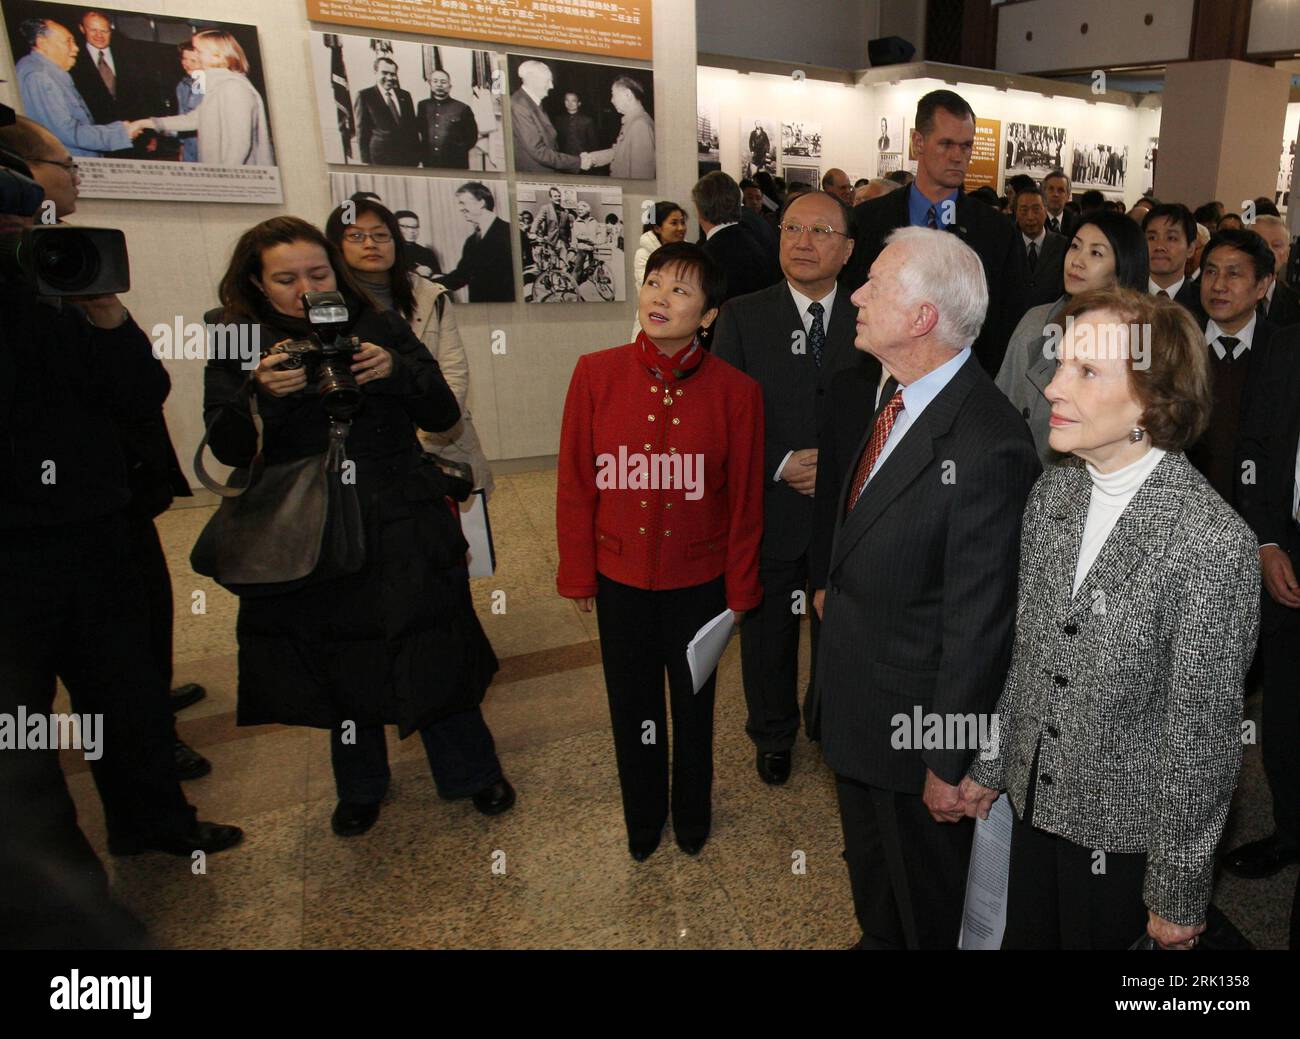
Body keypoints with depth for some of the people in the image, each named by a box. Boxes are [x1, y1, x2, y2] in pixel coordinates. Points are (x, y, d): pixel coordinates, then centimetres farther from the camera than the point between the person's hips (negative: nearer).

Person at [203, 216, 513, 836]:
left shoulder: (379, 328, 1)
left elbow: (443, 416, -4)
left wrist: (395, 371, -22)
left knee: (432, 652, 5)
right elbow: (228, 449, -8)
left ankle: (470, 772, 29)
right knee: (342, 663, 14)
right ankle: (360, 785, 38)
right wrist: (263, 393, -26)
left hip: (403, 528, -1)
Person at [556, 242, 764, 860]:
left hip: (698, 579, -1)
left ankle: (691, 816, 49)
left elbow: (745, 500, -6)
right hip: (620, 576, 1)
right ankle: (642, 818, 48)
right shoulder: (595, 374, -11)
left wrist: (740, 589, 0)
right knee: (631, 705, 19)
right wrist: (577, 574, 0)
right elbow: (575, 484, -4)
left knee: (693, 704, 20)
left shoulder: (736, 391, -14)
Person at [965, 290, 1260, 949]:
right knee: (1025, 937, 23)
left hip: (1127, 837, -5)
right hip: (1034, 802, 6)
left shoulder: (1213, 543, -24)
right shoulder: (1053, 492, -4)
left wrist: (1180, 897, -9)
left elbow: (1203, 736, -18)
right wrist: (991, 766, 12)